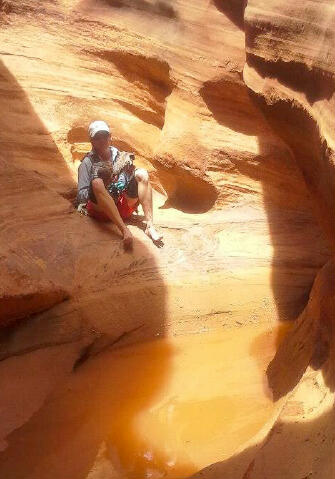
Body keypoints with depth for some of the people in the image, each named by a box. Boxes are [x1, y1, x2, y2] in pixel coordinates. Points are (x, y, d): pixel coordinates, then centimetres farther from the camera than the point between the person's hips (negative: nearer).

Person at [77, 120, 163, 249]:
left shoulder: (119, 156, 12)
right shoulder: (88, 163, 0)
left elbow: (132, 189, 12)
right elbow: (80, 197, -6)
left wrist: (131, 175, -10)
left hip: (123, 207, 4)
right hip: (100, 210, -4)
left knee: (142, 174, -11)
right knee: (97, 183, -31)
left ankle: (150, 225, -25)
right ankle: (125, 230, -40)